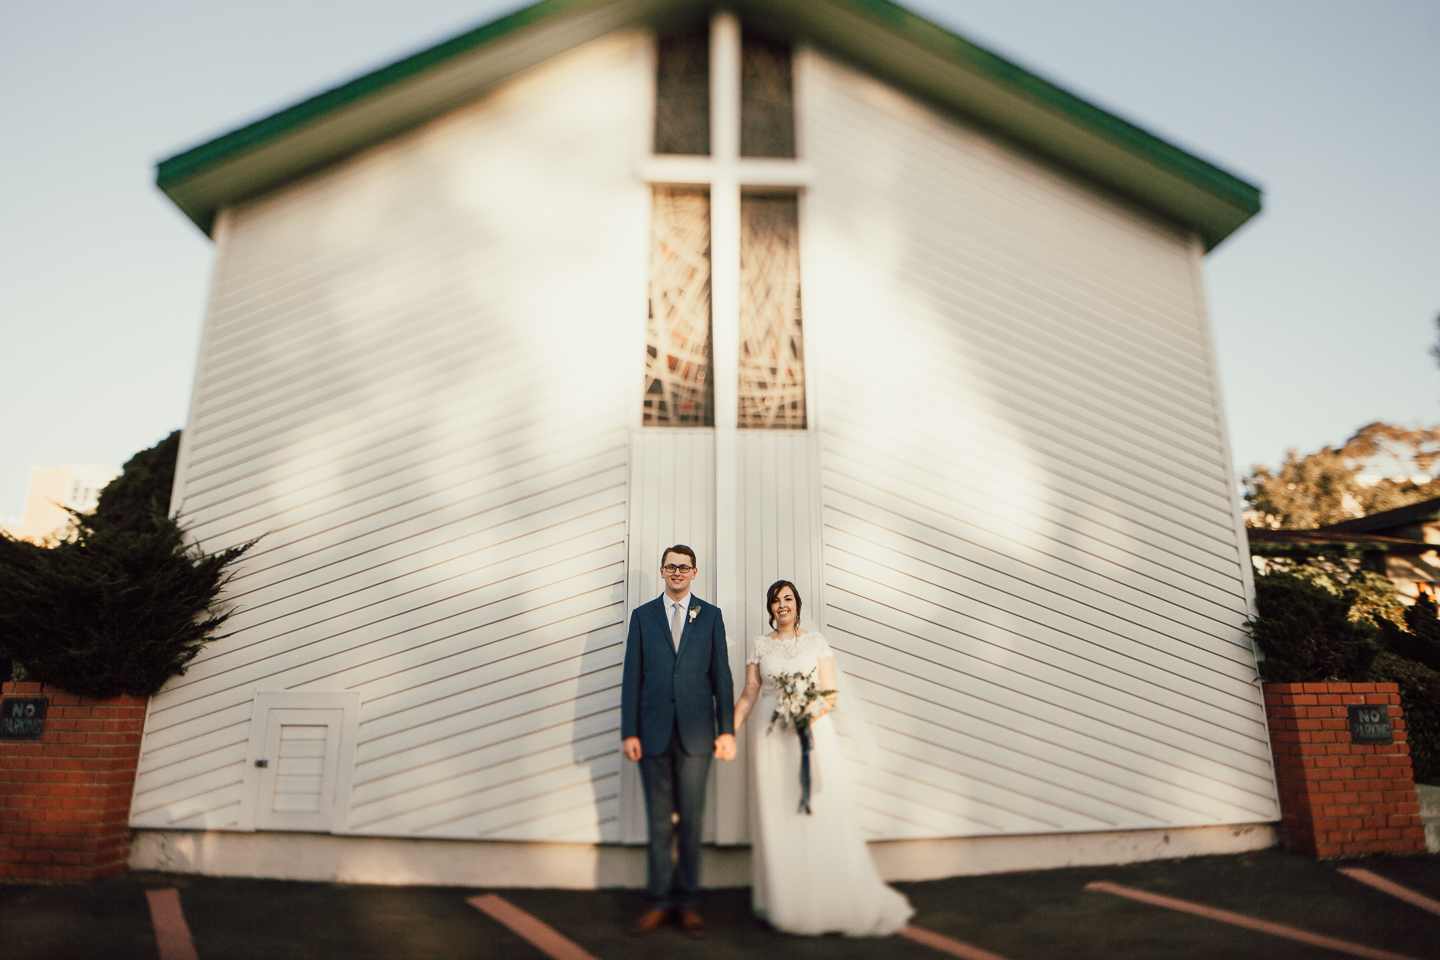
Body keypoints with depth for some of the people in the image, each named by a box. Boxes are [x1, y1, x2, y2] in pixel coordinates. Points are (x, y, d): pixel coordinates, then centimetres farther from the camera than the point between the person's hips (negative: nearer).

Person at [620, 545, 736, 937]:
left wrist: (727, 729, -1)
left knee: (691, 820, 6)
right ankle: (659, 901, 19)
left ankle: (686, 901, 19)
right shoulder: (642, 616, 7)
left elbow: (721, 675, 4)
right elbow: (632, 677, 4)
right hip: (654, 733, 0)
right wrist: (629, 732, -1)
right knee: (659, 821, 8)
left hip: (696, 732, 0)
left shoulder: (710, 616, 7)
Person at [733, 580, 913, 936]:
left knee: (823, 814, -4)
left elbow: (831, 693, 3)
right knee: (776, 816, 1)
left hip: (814, 732, -1)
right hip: (771, 736, 1)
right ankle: (782, 902, 11)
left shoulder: (816, 642, 7)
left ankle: (832, 901, 6)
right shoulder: (759, 645, 10)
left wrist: (814, 712, -17)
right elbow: (749, 695, 8)